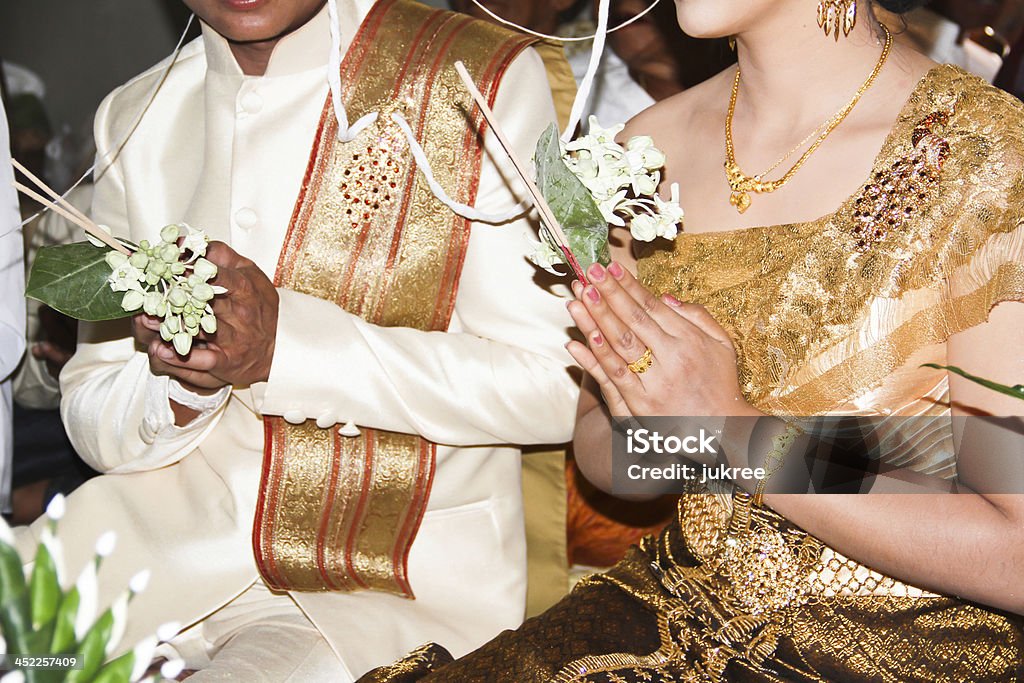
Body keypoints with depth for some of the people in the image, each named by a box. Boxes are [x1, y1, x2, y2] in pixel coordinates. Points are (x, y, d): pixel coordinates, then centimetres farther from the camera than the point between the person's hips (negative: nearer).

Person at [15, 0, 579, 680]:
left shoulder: (488, 81, -7)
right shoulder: (134, 117, 7)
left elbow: (552, 388, -13)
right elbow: (92, 419, 7)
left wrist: (285, 341, -22)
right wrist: (181, 384, -17)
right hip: (170, 534, 4)